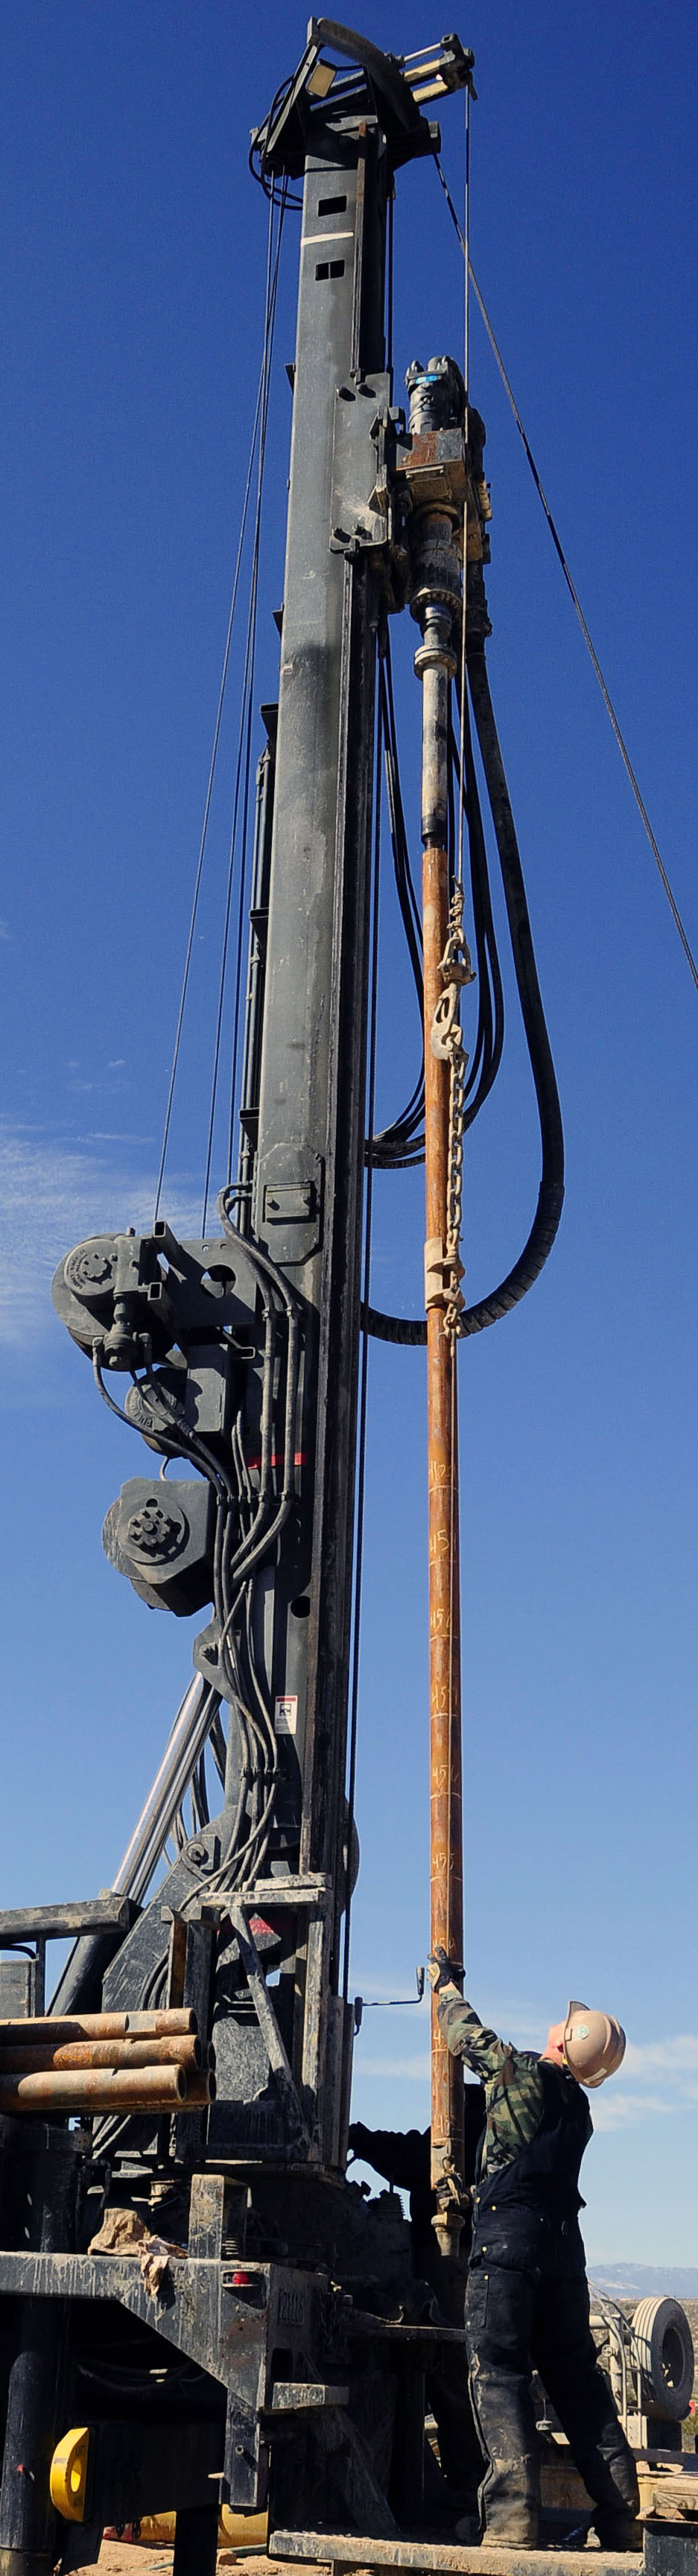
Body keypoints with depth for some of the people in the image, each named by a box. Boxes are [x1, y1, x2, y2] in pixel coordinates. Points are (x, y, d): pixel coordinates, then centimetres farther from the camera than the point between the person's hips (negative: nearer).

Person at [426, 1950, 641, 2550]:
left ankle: (514, 2517, -21)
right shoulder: (577, 2106, 18)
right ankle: (620, 2515, 10)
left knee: (498, 2370, -11)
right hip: (563, 2243, 7)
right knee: (575, 2374, 11)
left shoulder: (524, 2072, -3)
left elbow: (467, 2036, 10)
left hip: (509, 2237, -7)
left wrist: (446, 1985, 28)